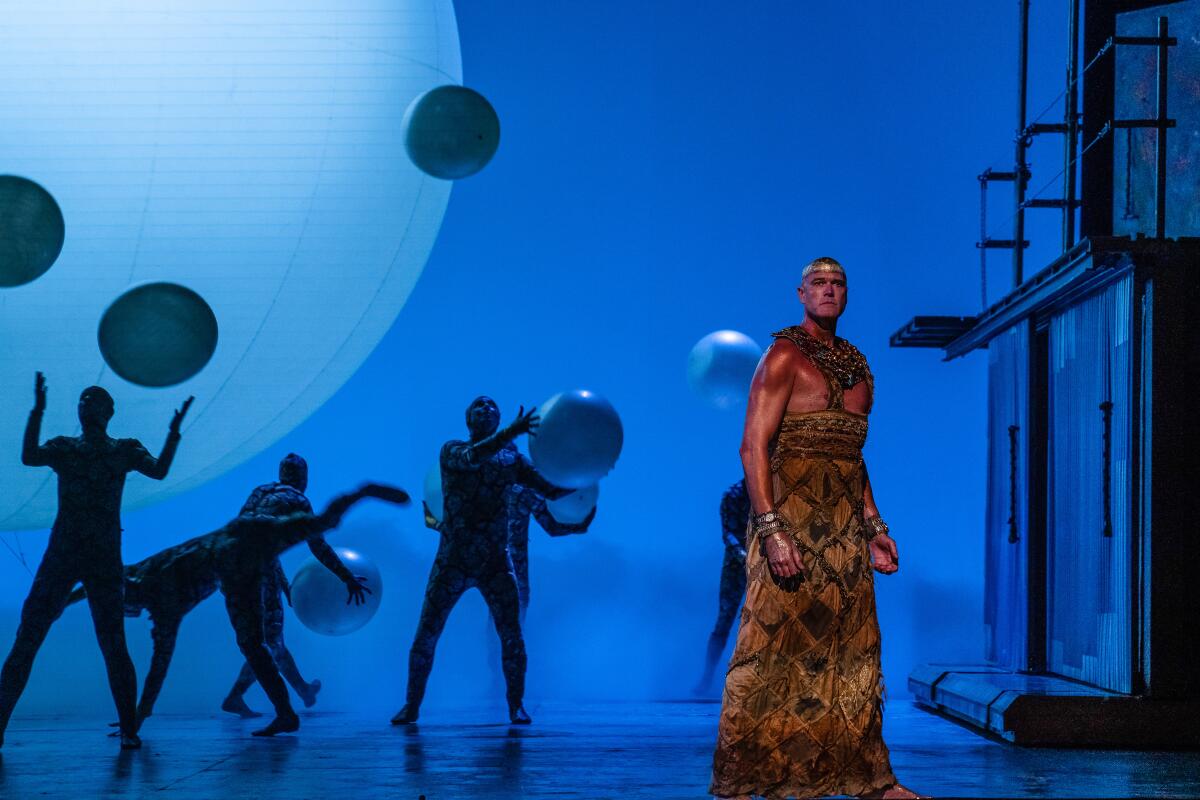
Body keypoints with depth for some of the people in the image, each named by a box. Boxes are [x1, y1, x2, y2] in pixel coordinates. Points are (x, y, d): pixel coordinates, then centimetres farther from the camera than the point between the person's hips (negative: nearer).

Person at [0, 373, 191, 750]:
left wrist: (174, 431, -17)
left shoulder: (125, 450, 10)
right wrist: (38, 411, -15)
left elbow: (159, 471, -6)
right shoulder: (63, 446, 12)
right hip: (60, 555, 1)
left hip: (105, 560, -1)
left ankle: (129, 729, 1)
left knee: (113, 645, -6)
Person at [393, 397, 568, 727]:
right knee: (425, 637, -1)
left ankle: (516, 705, 8)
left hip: (496, 563, 1)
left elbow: (551, 489, 3)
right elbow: (473, 456, -25)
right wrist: (511, 433, -40)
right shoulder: (452, 452, -1)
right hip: (452, 562, -1)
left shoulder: (512, 458, 7)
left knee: (512, 637, -7)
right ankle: (411, 705, 13)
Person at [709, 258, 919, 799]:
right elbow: (753, 447, -13)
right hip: (791, 517, -7)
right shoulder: (785, 357, -5)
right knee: (774, 650, -7)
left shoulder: (858, 368, 17)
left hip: (846, 528, 7)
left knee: (853, 655, 8)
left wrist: (873, 527, 18)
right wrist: (771, 530, -22)